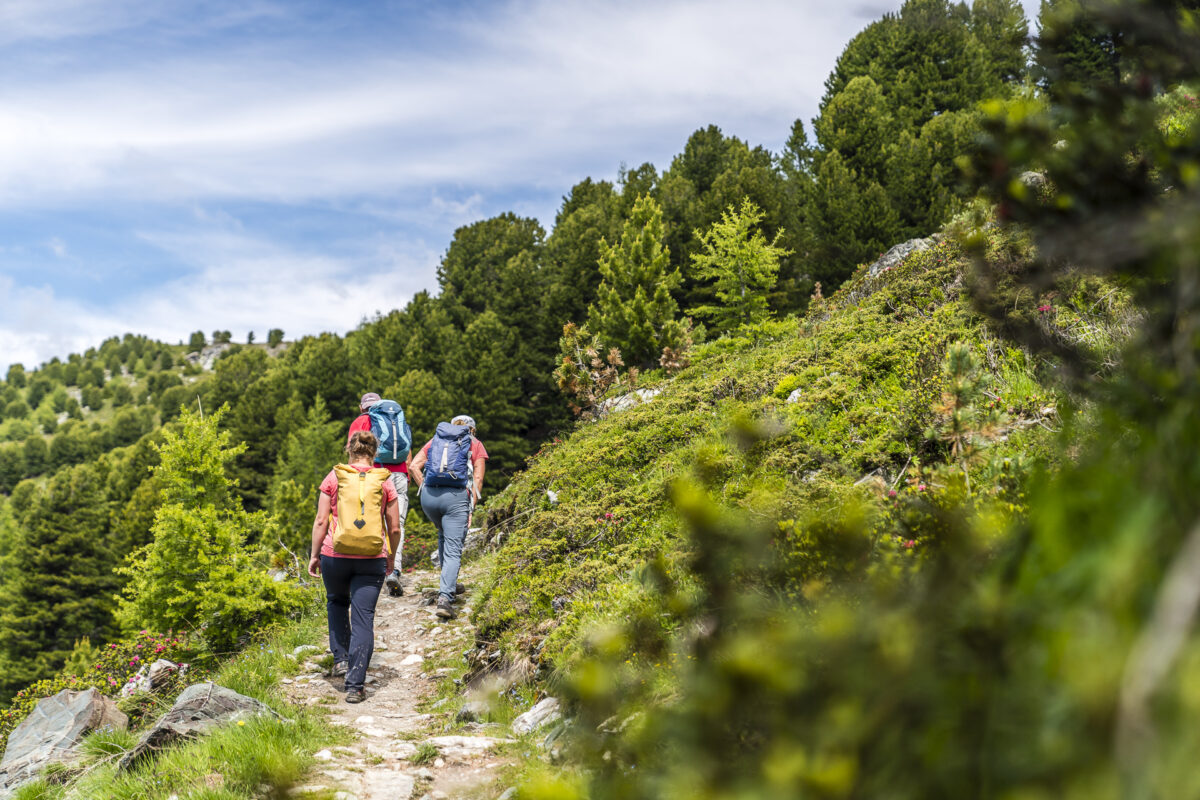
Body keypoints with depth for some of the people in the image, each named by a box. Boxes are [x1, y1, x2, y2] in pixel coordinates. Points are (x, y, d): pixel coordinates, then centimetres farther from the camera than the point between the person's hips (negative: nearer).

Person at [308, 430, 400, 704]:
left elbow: (321, 521, -2)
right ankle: (355, 686, -1)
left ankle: (341, 658, 23)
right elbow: (394, 529, 5)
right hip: (371, 559, 0)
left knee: (336, 602, 29)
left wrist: (314, 555, 8)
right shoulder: (384, 481, 3)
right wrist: (391, 556, 21)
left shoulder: (333, 477, 1)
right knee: (363, 619, 2)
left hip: (335, 556, 0)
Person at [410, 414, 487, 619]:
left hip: (429, 496, 4)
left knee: (444, 534, 29)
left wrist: (425, 490, 10)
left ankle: (449, 584, 34)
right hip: (456, 497, -3)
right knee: (453, 551, -4)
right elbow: (478, 479, 4)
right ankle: (444, 597, -20)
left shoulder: (435, 440, 22)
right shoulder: (476, 445, 15)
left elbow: (414, 466, 9)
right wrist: (471, 509, 3)